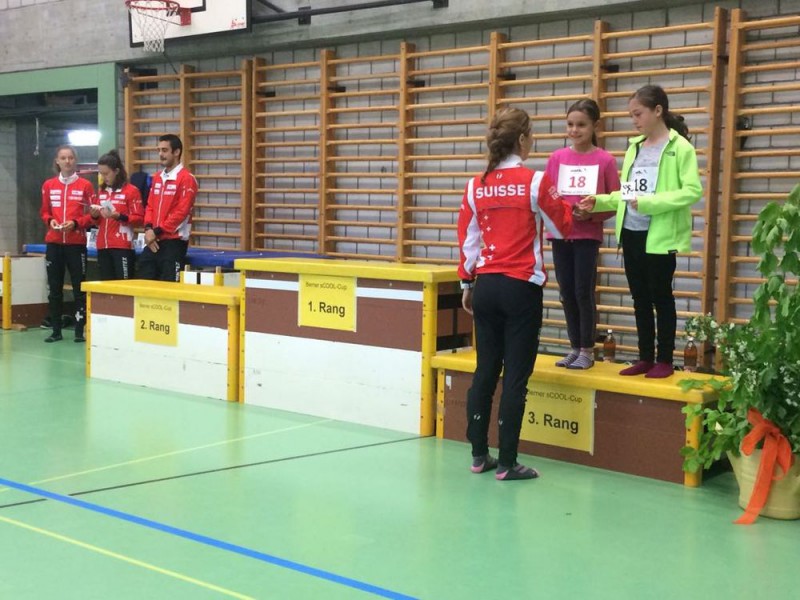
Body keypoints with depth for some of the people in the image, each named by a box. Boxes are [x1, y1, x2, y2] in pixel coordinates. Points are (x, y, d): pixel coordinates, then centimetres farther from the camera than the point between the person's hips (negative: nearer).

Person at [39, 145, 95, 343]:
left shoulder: (85, 185, -1)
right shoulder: (48, 185, 7)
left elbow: (92, 214, 0)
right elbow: (44, 212, 14)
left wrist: (75, 223, -15)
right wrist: (50, 221, -6)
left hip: (76, 242, -3)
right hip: (53, 242, 3)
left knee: (79, 286, -1)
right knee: (54, 287, 5)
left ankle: (80, 330, 4)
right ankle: (56, 330, 12)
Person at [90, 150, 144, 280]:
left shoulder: (131, 191, -5)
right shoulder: (102, 192, 15)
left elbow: (139, 219, -8)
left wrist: (118, 216, -20)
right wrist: (95, 216, 0)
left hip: (122, 246, -6)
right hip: (103, 246, 6)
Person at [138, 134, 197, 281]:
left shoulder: (186, 178, -9)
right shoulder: (157, 177, 16)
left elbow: (181, 212, -16)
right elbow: (150, 206, 15)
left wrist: (157, 231, -14)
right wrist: (148, 229, -3)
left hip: (174, 241, -7)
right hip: (154, 241, 7)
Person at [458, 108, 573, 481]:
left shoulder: (476, 185, 3)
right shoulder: (535, 182, -9)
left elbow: (467, 238, 7)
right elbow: (563, 228, 3)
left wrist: (467, 284, 17)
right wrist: (567, 204, 22)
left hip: (486, 286, 5)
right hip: (521, 288, -5)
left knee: (485, 371, 12)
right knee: (515, 376, 0)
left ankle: (479, 455, 19)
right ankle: (506, 463, 4)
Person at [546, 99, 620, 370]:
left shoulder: (605, 160, -4)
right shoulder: (557, 158, 4)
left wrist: (591, 213, -18)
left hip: (588, 235, -3)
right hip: (560, 233, 3)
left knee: (584, 292, -2)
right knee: (567, 293, 7)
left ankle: (587, 351, 10)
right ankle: (575, 348, 18)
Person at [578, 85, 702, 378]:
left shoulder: (680, 148, -8)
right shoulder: (634, 148, 13)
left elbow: (693, 191, -17)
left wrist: (649, 202, -22)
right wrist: (599, 201, 2)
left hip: (660, 236, -7)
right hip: (631, 233, 7)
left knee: (661, 297, 3)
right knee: (640, 298, 12)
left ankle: (665, 360, 14)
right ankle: (645, 358, 22)